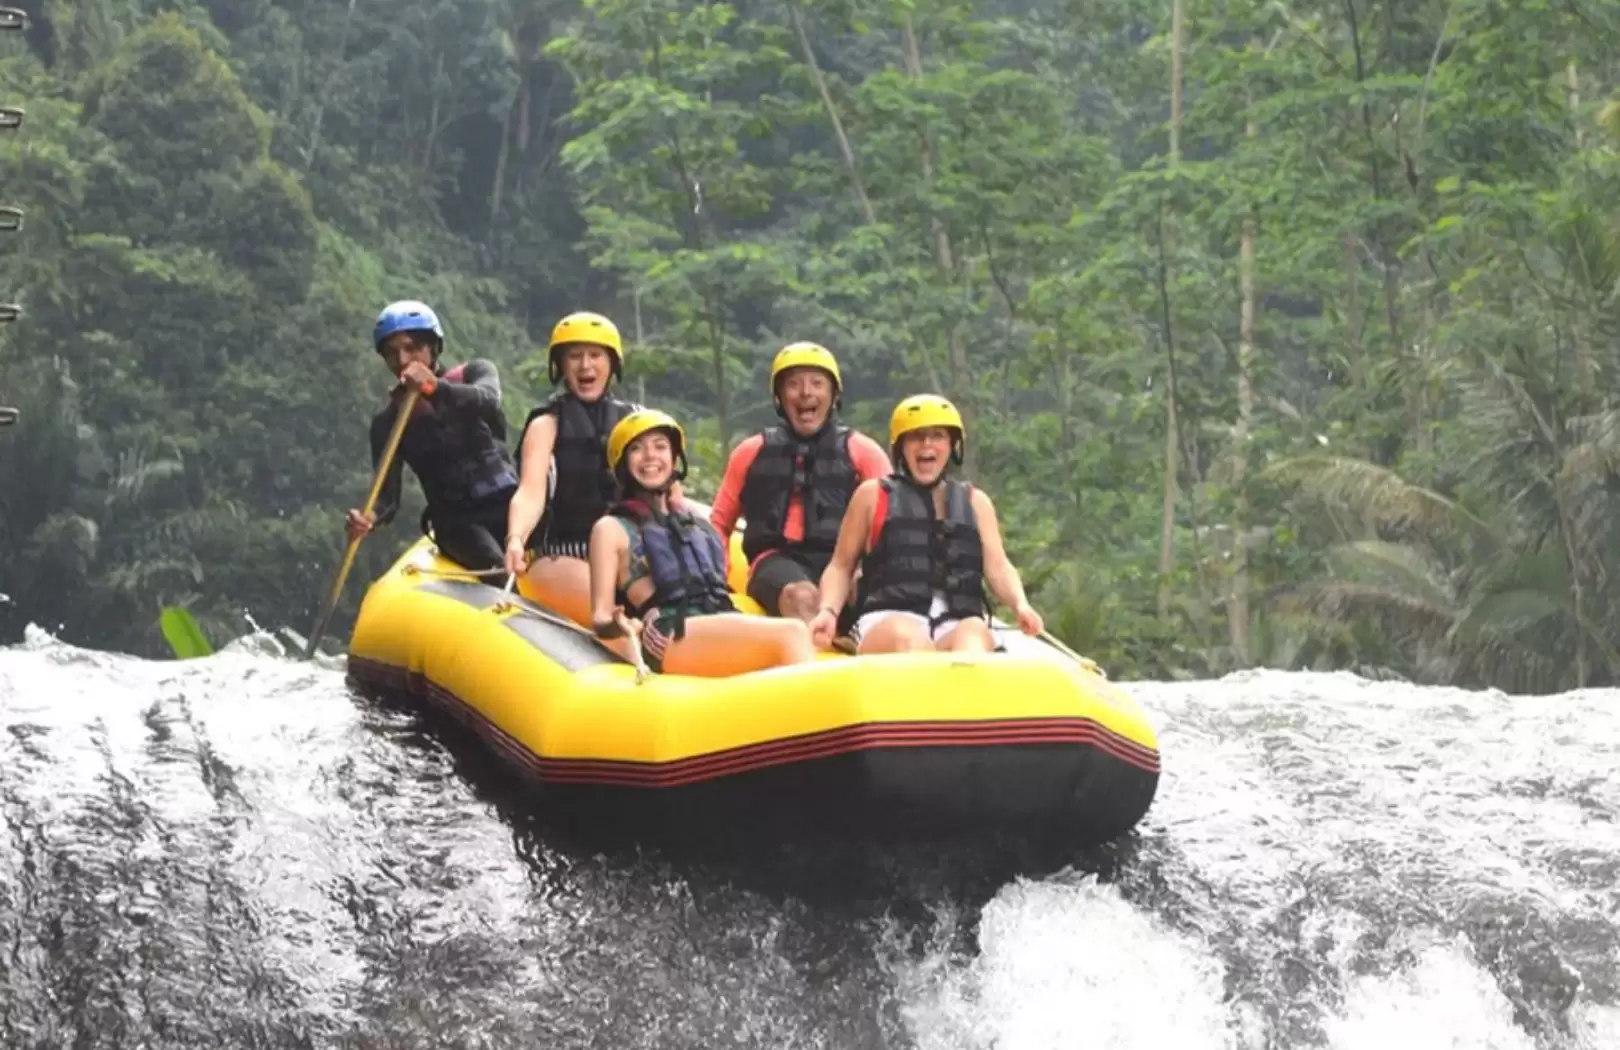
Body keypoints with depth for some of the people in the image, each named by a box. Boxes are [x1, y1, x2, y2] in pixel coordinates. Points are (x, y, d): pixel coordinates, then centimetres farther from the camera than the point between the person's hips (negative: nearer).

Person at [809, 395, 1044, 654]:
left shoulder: (975, 502, 25)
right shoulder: (873, 495, 19)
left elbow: (998, 568, 15)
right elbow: (841, 566, 19)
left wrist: (1020, 605, -7)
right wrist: (828, 611, -2)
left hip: (957, 626, 1)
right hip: (887, 623, -1)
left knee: (974, 634, -36)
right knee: (910, 637, -38)